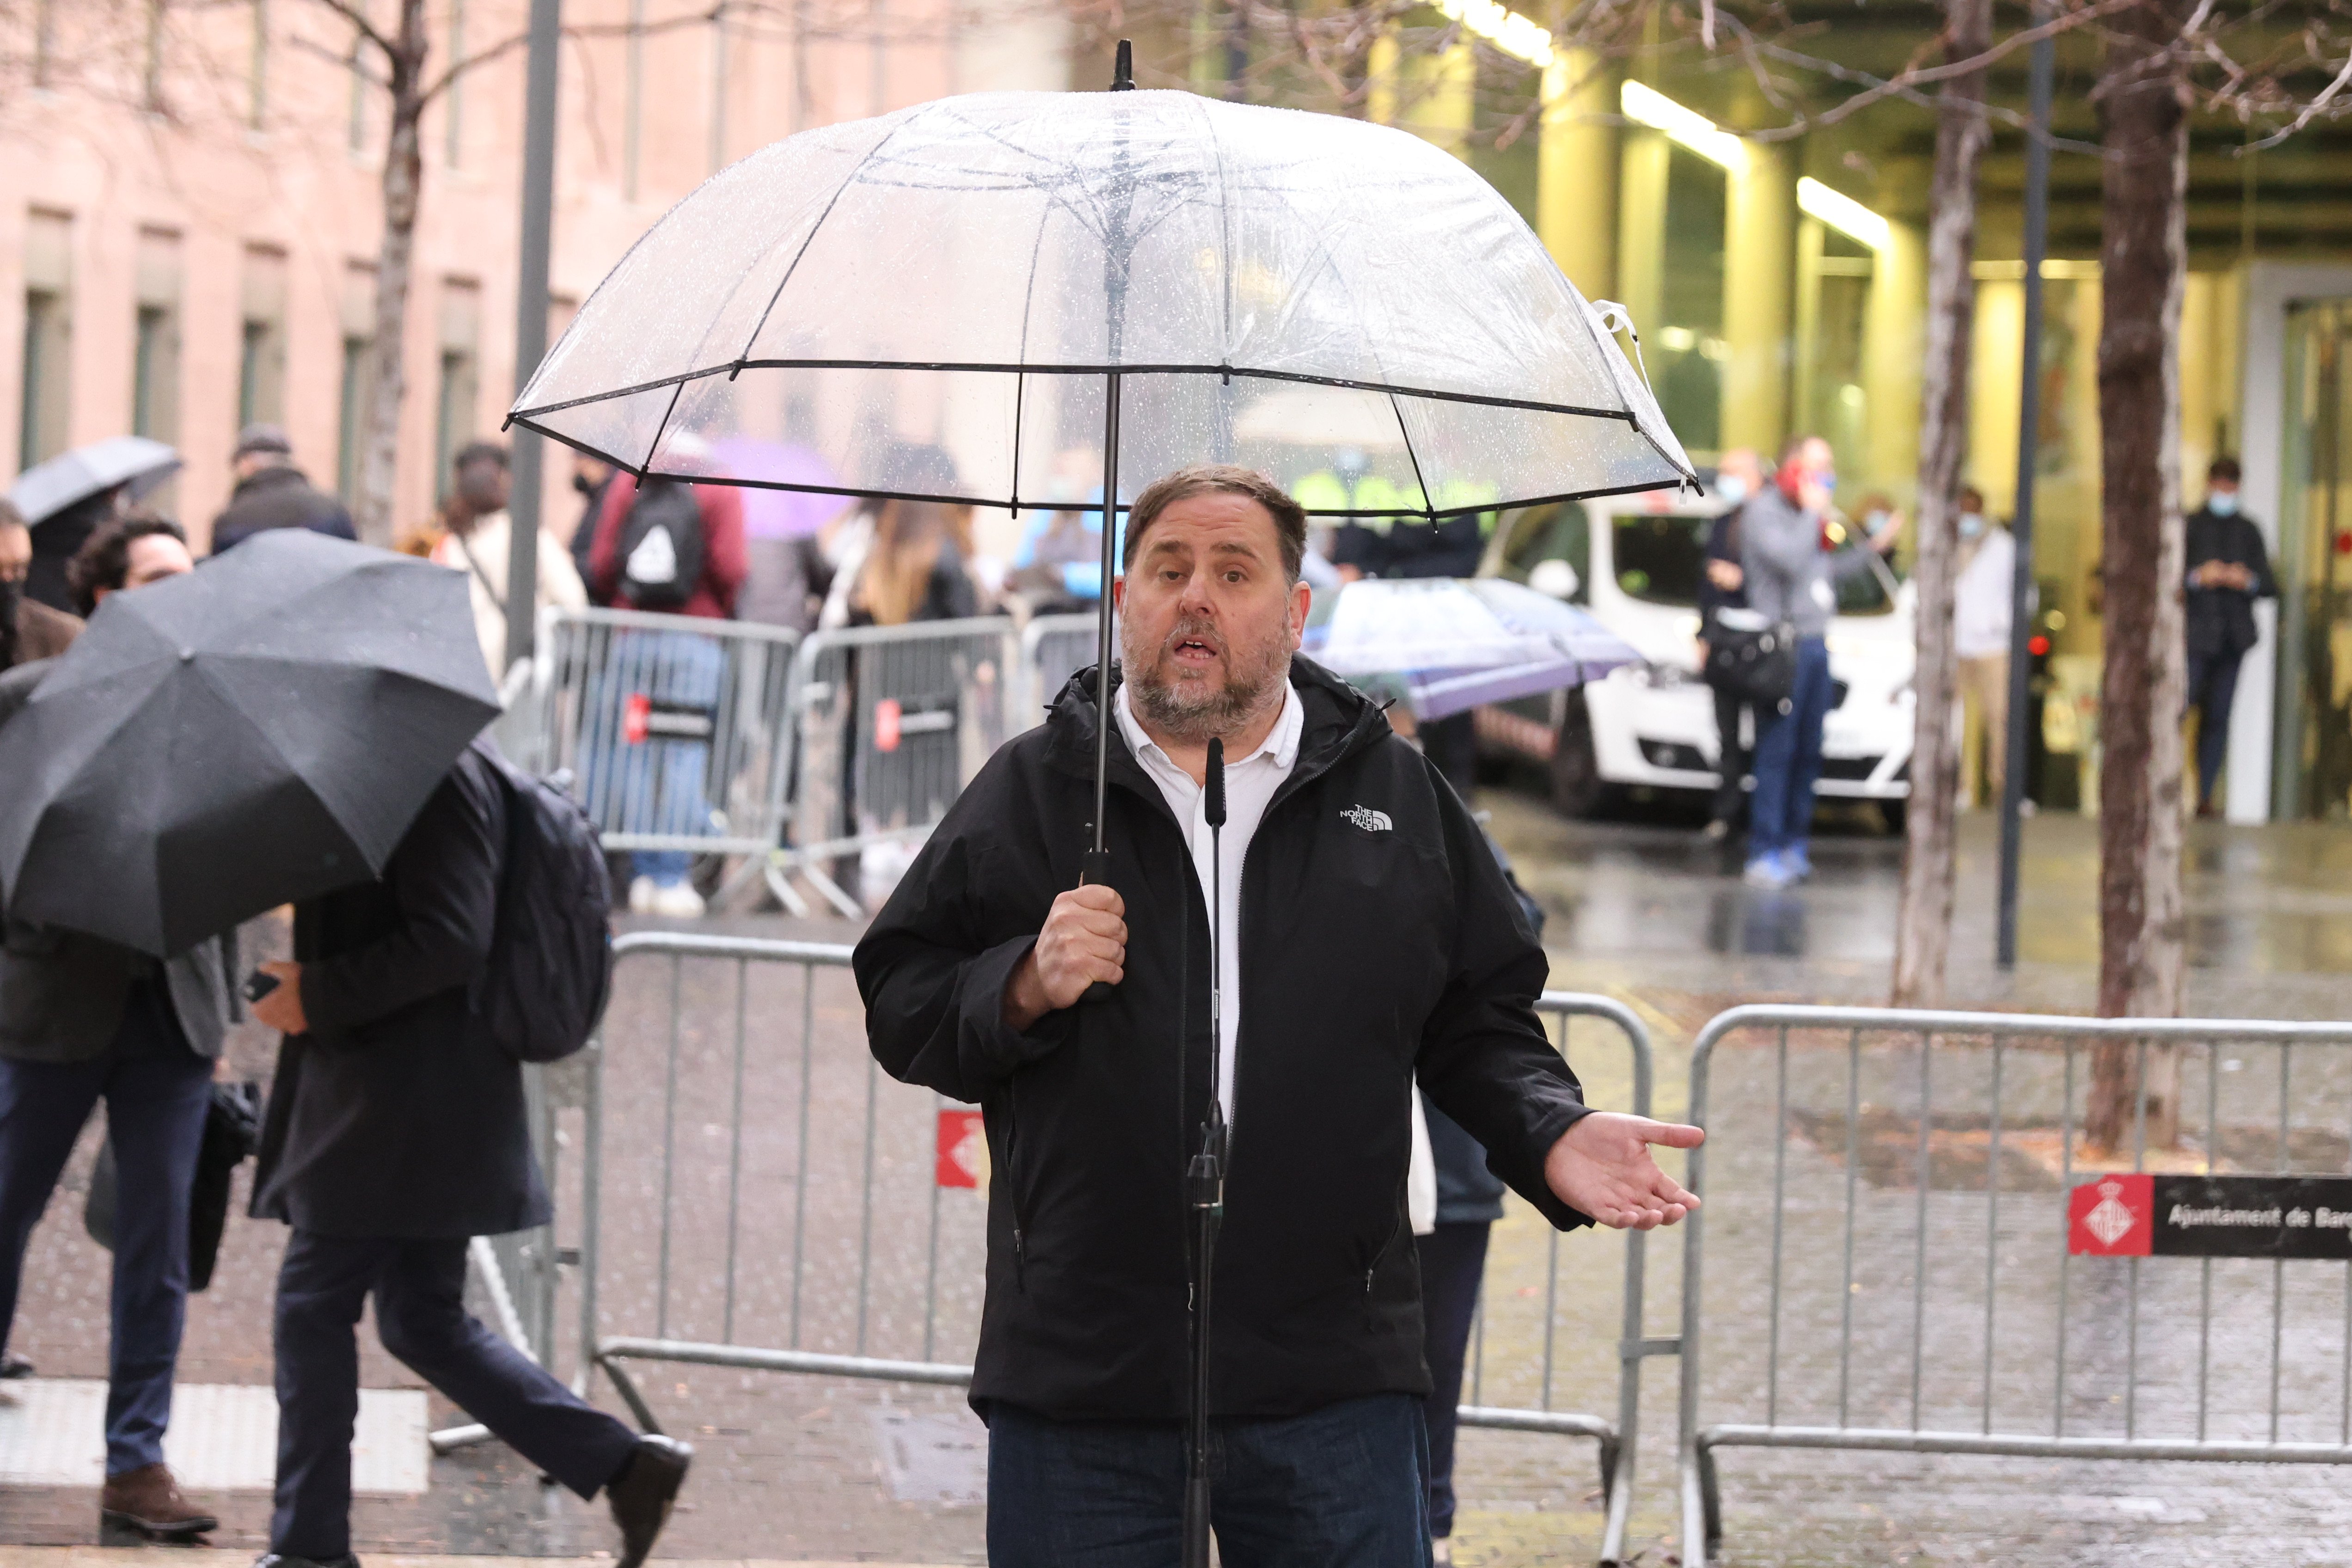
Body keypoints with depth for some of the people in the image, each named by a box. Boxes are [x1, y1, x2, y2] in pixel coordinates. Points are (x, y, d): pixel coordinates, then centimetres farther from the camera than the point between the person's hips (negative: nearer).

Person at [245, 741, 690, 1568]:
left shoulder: (438, 777, -15)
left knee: (313, 1306, -3)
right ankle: (626, 1466, 10)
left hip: (405, 1110, -10)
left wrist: (317, 994, -17)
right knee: (424, 1322, 12)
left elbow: (451, 942, -23)